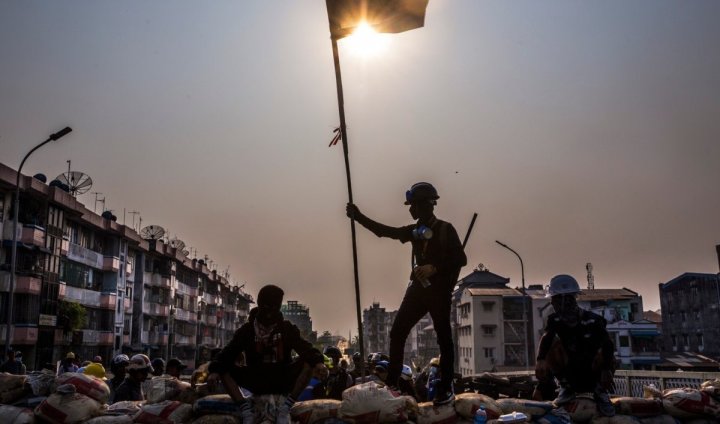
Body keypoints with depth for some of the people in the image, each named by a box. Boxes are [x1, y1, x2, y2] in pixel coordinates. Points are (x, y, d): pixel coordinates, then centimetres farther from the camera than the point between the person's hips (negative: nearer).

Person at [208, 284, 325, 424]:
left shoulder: (287, 328, 2)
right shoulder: (247, 330, 1)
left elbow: (306, 349, -9)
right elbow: (228, 353, -8)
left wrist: (318, 362, -31)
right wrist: (215, 370, -28)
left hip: (282, 380, 0)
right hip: (256, 380, 0)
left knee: (308, 362, -24)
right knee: (225, 368, -20)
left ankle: (286, 406, -24)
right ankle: (245, 407, -27)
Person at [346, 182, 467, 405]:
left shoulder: (445, 229, -6)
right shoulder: (415, 230, 11)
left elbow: (461, 259, -11)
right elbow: (385, 231, 8)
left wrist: (435, 268, -21)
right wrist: (358, 216, 3)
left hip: (439, 290, -6)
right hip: (418, 288, 6)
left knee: (443, 338, 1)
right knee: (397, 332, 1)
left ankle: (447, 389, 8)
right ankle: (391, 384, 7)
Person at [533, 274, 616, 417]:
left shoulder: (593, 320, -17)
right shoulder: (555, 320, -9)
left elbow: (608, 345, -28)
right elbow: (545, 339, -26)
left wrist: (606, 369, -43)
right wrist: (541, 360, -44)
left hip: (593, 373, -2)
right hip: (570, 375, 2)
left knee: (604, 355, -33)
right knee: (553, 342, -22)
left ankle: (600, 392, -4)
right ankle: (566, 387, -7)